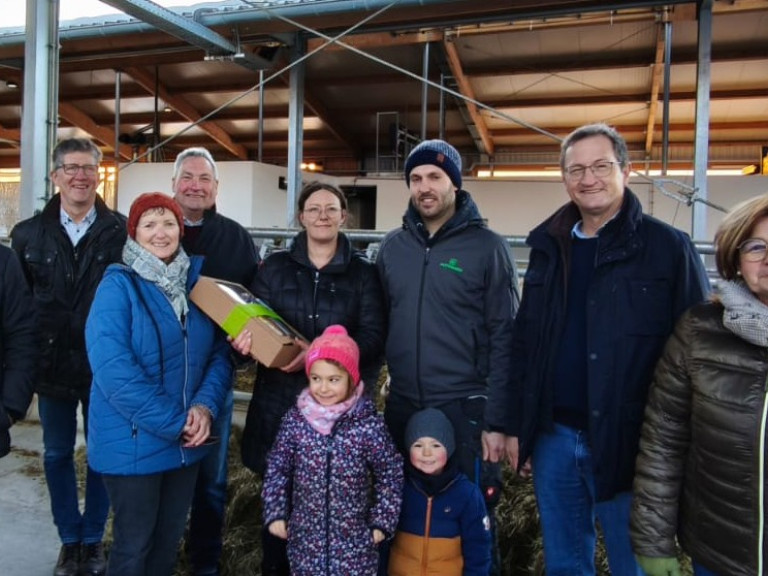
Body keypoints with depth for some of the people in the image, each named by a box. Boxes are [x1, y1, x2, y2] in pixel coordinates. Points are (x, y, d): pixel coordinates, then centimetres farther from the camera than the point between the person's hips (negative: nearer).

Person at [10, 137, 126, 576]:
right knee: (57, 454, 15)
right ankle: (69, 539, 33)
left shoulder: (123, 232, -8)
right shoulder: (28, 235, 2)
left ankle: (93, 539, 31)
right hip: (53, 366, 3)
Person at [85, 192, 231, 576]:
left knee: (170, 538, 20)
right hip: (132, 441, -4)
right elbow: (113, 370, -21)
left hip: (187, 441, 5)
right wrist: (174, 423, -20)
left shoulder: (198, 279, 2)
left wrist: (205, 406, -15)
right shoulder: (118, 285, -12)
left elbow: (220, 352, 2)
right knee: (134, 544, 11)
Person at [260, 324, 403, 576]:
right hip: (305, 535, 2)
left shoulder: (369, 424, -15)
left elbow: (390, 474, -5)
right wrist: (275, 513, 1)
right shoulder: (295, 420, -9)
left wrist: (382, 521, -3)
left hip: (355, 538, -2)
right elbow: (277, 468, 2)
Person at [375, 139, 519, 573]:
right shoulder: (393, 247, 6)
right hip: (401, 406, 4)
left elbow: (503, 339, -8)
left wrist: (497, 420, -11)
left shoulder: (487, 247, -7)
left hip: (465, 408, -4)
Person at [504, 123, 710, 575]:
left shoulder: (669, 248, -7)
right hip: (553, 436, 4)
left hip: (629, 442, -4)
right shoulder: (548, 247, 7)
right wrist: (517, 425, 8)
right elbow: (524, 344, 10)